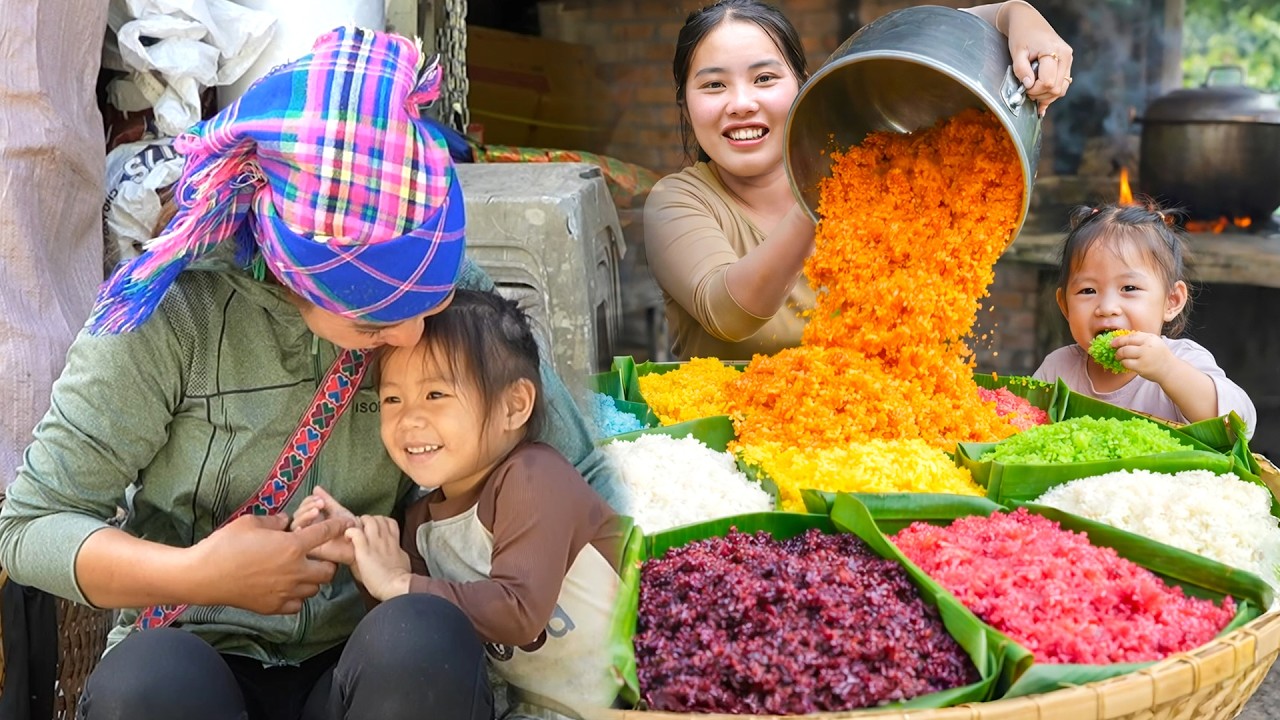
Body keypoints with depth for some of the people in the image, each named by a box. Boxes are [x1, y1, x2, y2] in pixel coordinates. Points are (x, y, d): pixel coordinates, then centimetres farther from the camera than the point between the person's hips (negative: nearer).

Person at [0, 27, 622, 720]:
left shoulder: (459, 293, -6)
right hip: (198, 659, -1)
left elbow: (581, 479, 4)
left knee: (425, 641, -33)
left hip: (369, 663, 2)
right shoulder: (176, 310, -14)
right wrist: (195, 576, -21)